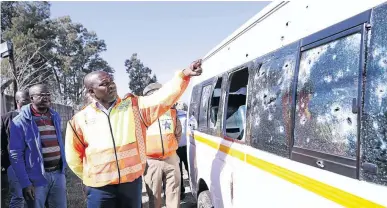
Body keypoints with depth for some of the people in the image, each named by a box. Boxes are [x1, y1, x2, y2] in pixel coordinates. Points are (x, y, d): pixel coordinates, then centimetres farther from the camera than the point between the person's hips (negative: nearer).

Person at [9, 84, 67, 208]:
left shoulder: (55, 117, 7)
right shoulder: (21, 121, -9)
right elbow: (15, 155, -11)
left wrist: (63, 169, 11)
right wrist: (25, 183, -14)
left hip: (58, 174, 5)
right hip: (37, 177, -5)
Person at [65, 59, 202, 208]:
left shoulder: (134, 105, 1)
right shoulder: (80, 119, 0)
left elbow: (163, 98, -13)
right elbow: (73, 158, 11)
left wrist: (183, 75, -25)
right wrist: (89, 178, 13)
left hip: (132, 183, 1)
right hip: (100, 188, 0)